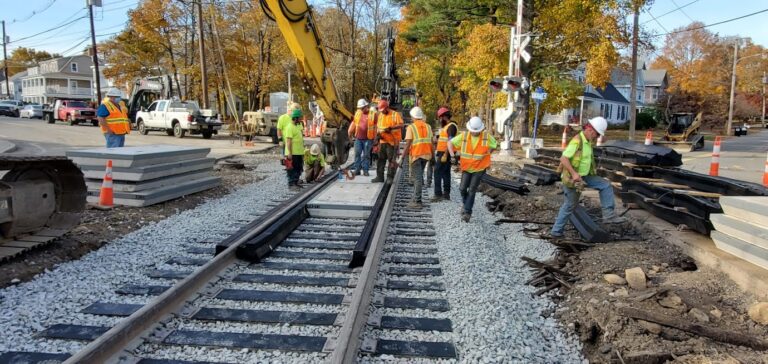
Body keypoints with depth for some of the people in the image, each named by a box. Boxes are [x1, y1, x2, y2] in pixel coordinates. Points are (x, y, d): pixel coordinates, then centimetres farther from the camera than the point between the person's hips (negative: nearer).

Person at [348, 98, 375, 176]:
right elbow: (353, 123, 19)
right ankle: (357, 169, 9)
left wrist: (375, 138, -6)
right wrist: (350, 132, 17)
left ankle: (365, 170, 9)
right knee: (357, 154, 4)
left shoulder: (372, 114, -4)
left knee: (366, 155, 2)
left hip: (368, 138, -4)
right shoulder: (358, 113, 10)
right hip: (358, 138, 4)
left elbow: (376, 126, -4)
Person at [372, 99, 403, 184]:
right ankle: (380, 176, 12)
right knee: (380, 159, 6)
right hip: (383, 141, 6)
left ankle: (390, 177, 5)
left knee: (392, 160, -2)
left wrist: (391, 128, -30)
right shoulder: (380, 115, 13)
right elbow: (377, 126, 19)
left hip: (393, 141, -5)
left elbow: (401, 125, -17)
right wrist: (377, 134, -1)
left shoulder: (395, 114, -5)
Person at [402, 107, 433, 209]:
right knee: (419, 176, 18)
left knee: (417, 177, -4)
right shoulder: (428, 127, 10)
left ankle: (417, 201, -5)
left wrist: (402, 157, -8)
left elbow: (408, 144, -11)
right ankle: (416, 197, 23)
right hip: (426, 154, 5)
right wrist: (433, 156, 15)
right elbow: (431, 143, 9)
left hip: (416, 154, -5)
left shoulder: (411, 127, -5)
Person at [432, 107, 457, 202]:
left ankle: (438, 194, -12)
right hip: (442, 153, 10)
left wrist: (445, 155, -25)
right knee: (445, 173, 11)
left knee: (438, 172, -11)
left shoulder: (451, 126, -13)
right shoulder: (446, 127, 18)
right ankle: (446, 194, 16)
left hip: (445, 154, -10)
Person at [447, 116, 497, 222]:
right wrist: (452, 154, -17)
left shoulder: (487, 136, -12)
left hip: (480, 168, -2)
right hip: (467, 167, 2)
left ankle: (467, 212, -1)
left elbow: (494, 145, 6)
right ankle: (466, 203, 29)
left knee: (472, 190, -7)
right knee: (462, 188, -1)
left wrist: (485, 154, -6)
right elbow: (450, 143, -1)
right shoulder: (464, 136, -11)